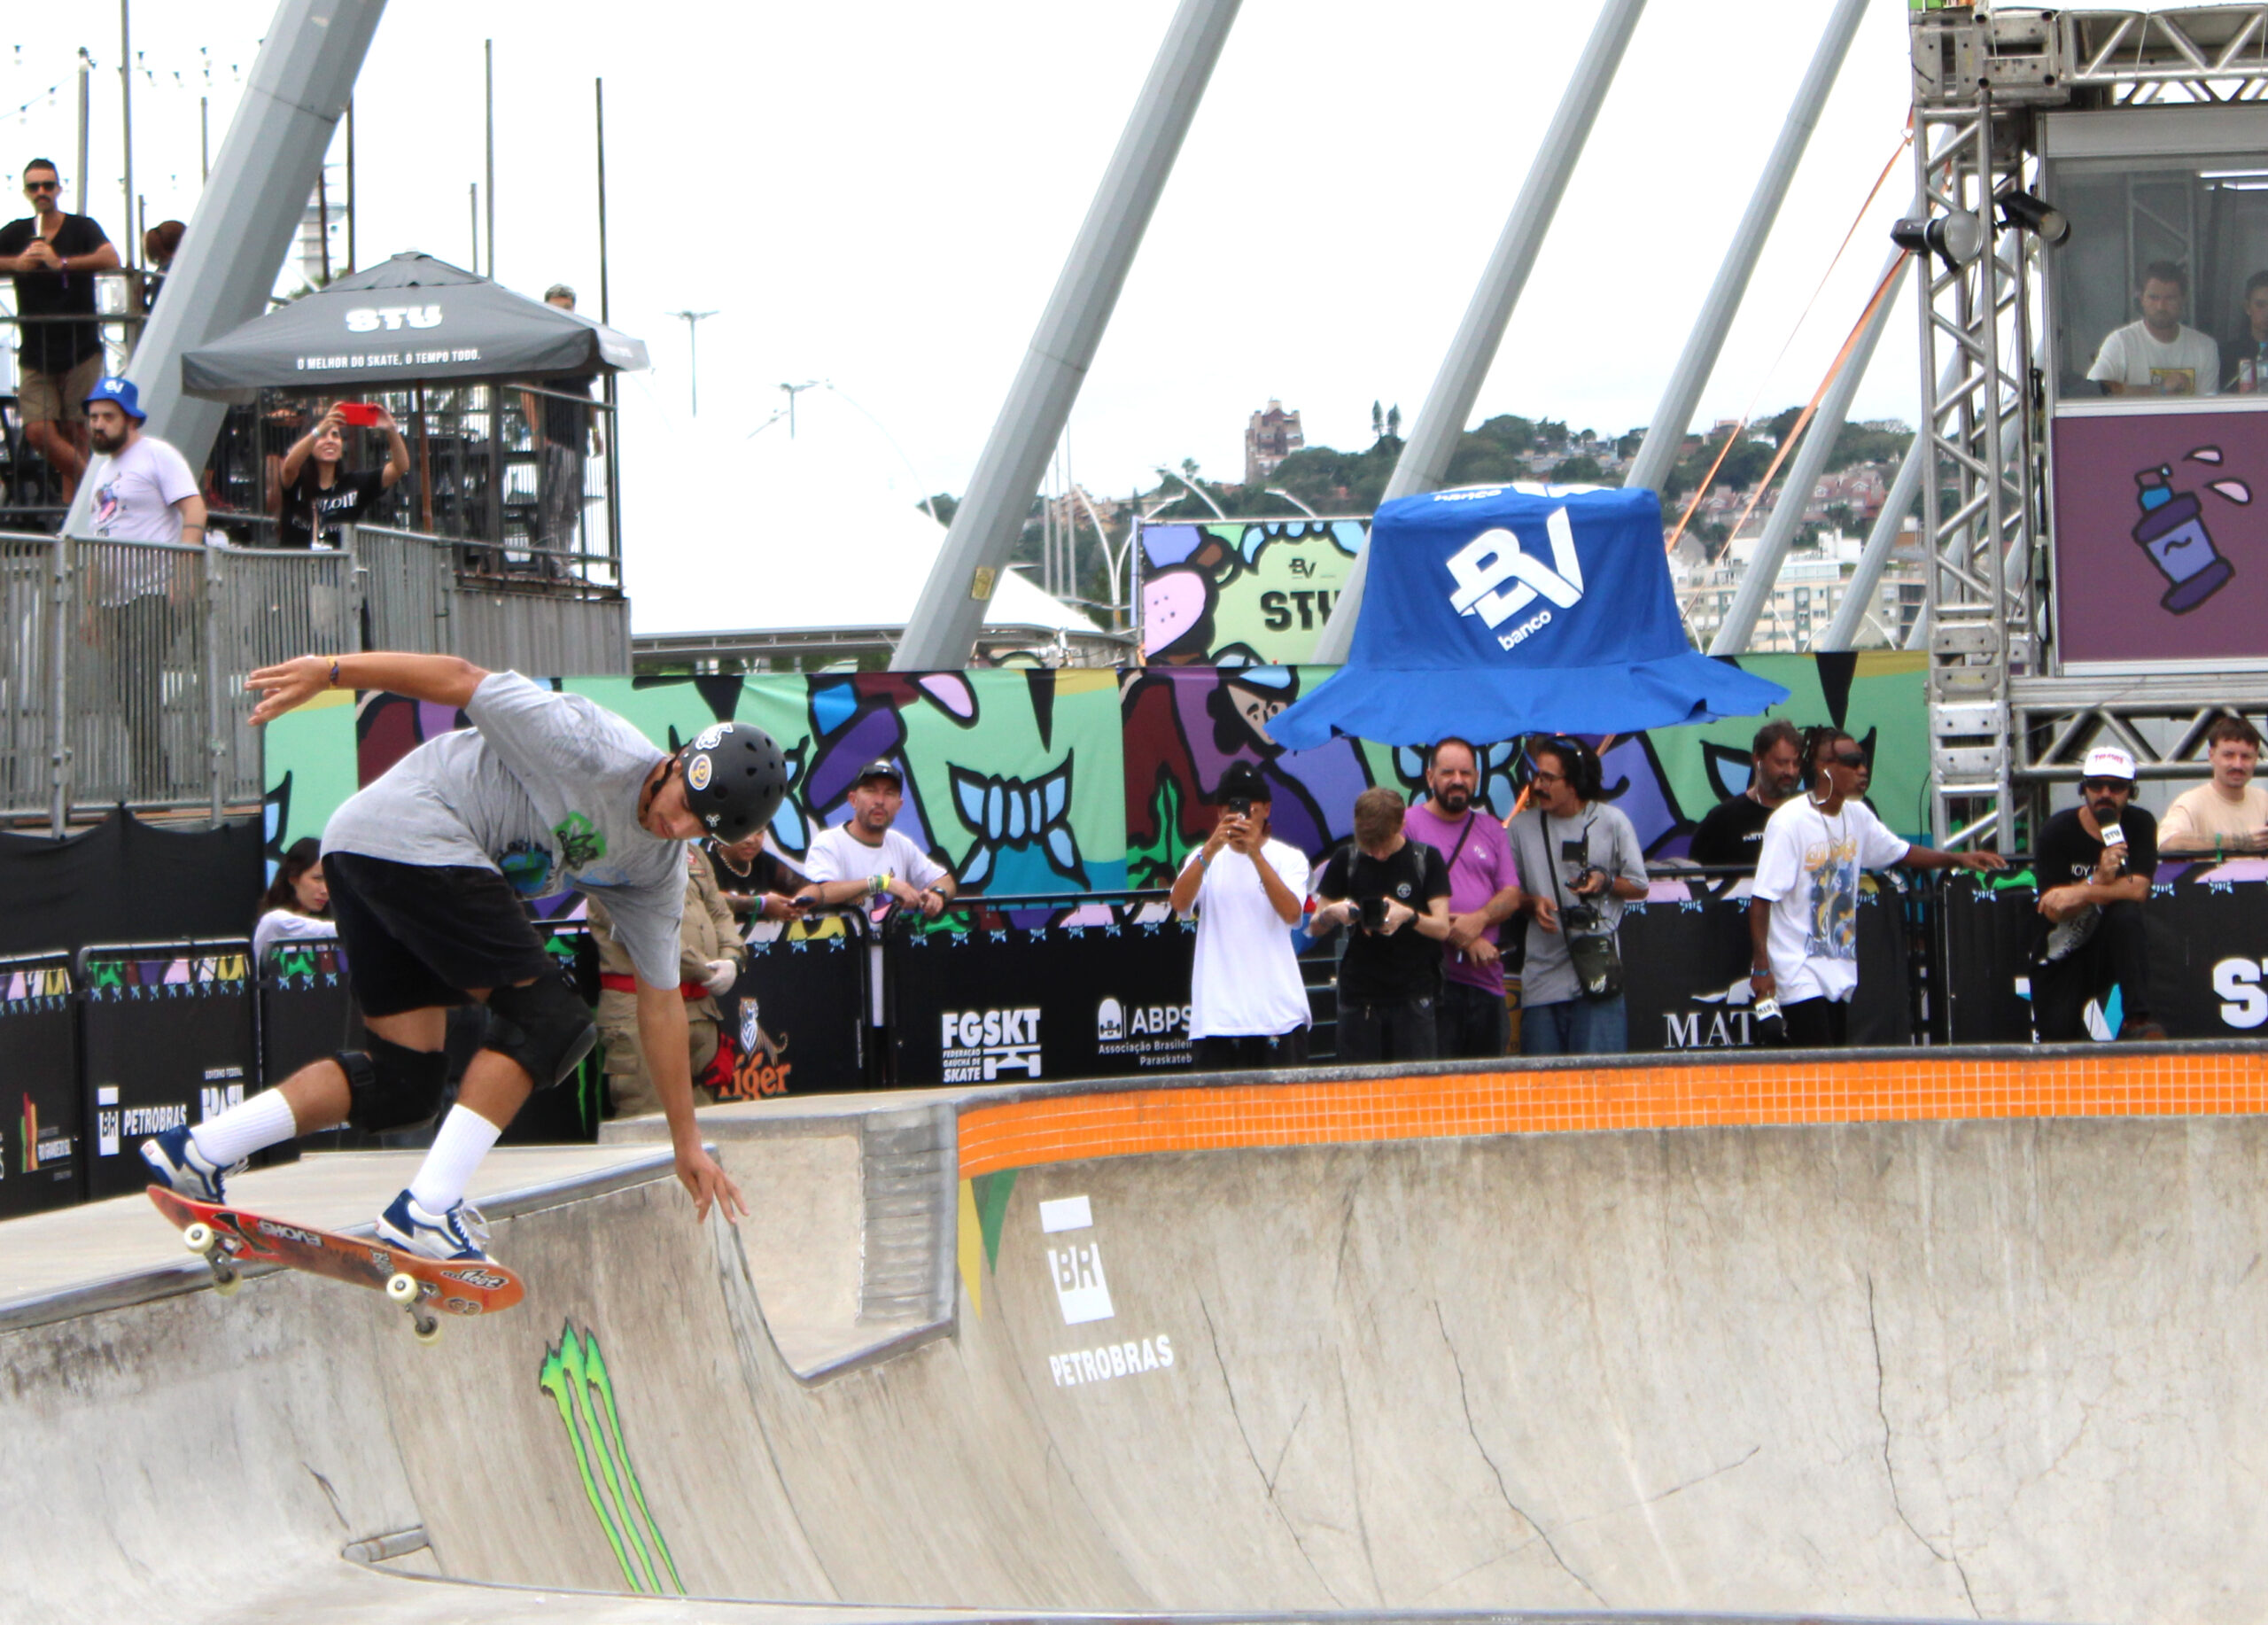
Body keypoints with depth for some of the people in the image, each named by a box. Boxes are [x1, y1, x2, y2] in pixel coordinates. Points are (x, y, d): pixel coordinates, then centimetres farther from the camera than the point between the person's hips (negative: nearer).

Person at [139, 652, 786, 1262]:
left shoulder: (657, 875, 10)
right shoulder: (595, 750, -15)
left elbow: (661, 1003, 17)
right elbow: (460, 679, -13)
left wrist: (687, 1142, 18)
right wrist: (329, 671, -16)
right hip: (406, 834, -9)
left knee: (405, 1081, 7)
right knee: (548, 1019, -10)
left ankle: (193, 1152, 4)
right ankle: (425, 1211, -16)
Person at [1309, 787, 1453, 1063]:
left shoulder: (1426, 859, 2)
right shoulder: (1346, 861, 5)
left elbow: (1442, 928, -2)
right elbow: (1315, 927, 9)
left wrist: (1410, 916, -22)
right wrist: (1331, 914, -14)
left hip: (1413, 998, -1)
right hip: (1359, 997, 1)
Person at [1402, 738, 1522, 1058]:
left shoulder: (1491, 830, 18)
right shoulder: (1407, 824, 1)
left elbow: (1511, 896, 11)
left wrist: (1479, 920, -12)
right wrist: (1465, 940, -13)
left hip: (1487, 979, 5)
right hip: (1431, 976, -5)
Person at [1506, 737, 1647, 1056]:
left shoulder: (1612, 821, 4)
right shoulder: (1522, 827, 10)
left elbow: (1639, 886, 11)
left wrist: (1606, 883, -10)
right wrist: (1532, 904, -5)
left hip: (1597, 975, -3)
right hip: (1542, 973, 3)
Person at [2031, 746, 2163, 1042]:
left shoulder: (2140, 825, -4)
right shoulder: (2057, 831, -10)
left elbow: (2138, 890, -17)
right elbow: (2053, 910, -17)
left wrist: (2081, 894, -28)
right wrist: (2099, 881, -32)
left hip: (2111, 948, 1)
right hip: (2060, 958, -1)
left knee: (2126, 915, -33)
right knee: (2058, 1040, -16)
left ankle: (2137, 1020, -32)